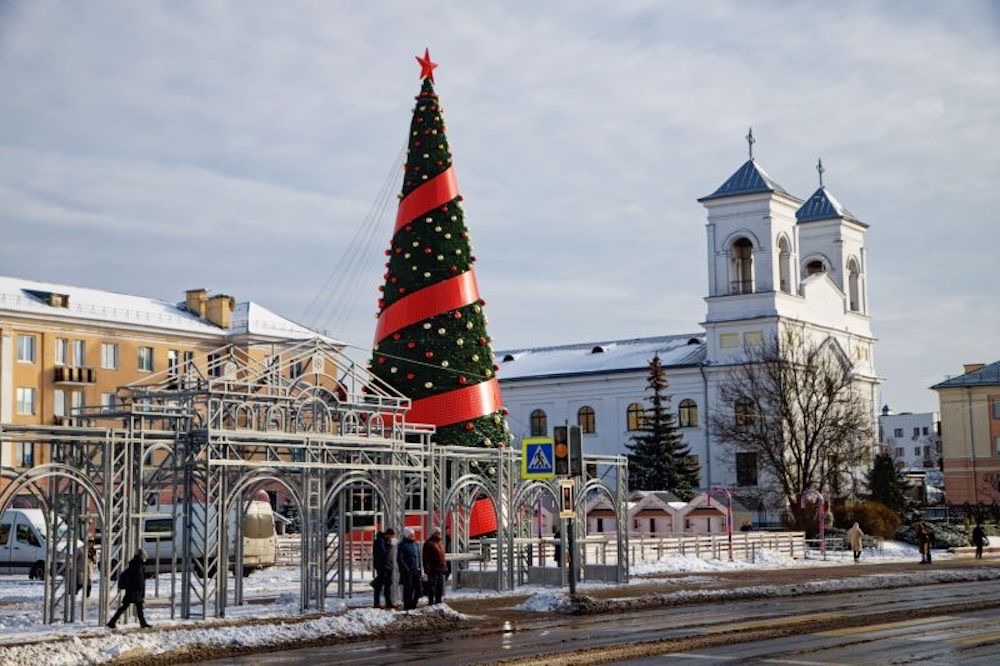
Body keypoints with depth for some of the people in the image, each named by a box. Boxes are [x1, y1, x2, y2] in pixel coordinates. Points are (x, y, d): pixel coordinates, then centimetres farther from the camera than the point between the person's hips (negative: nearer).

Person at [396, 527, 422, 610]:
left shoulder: (415, 544, 15)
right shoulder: (402, 545, -6)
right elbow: (399, 559, -12)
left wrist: (419, 568, 14)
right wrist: (406, 569, -17)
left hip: (416, 571, 7)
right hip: (407, 572, -7)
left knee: (418, 589, 5)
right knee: (408, 589, -2)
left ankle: (413, 605, 18)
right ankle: (407, 606, 5)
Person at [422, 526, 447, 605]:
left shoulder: (439, 543, 18)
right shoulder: (429, 543, -8)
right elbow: (426, 558, -14)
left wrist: (445, 567, 17)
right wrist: (427, 569, -19)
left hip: (441, 570, 8)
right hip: (433, 571, -8)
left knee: (440, 589, 12)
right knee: (432, 589, -4)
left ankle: (438, 603, 19)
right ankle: (431, 603, 0)